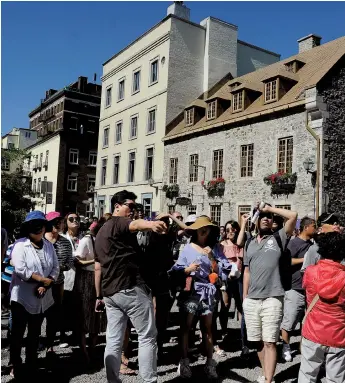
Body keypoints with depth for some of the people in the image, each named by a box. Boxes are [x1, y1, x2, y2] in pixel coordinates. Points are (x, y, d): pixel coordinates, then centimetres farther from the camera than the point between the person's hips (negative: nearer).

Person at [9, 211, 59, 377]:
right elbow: (20, 270, -21)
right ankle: (14, 365, 24)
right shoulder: (20, 245, -11)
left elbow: (55, 267, 2)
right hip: (22, 298, -5)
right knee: (18, 333, 7)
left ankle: (31, 363, 33)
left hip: (42, 299, 5)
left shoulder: (48, 245, 4)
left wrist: (45, 285, -13)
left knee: (34, 333, 18)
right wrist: (43, 279, -16)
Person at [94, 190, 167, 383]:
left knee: (114, 341, 10)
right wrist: (152, 224, -54)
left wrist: (99, 296, 24)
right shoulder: (120, 222, -6)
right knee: (147, 337, 0)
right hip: (131, 289, -9)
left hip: (110, 292, 9)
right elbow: (134, 224, -32)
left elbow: (98, 267, 22)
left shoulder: (101, 232, 21)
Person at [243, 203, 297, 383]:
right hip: (251, 300, 4)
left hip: (272, 299, -4)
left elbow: (293, 215, -11)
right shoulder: (249, 244, 14)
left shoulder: (278, 238, 2)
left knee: (269, 342, -4)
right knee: (259, 341, 13)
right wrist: (244, 297, 12)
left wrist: (270, 208, -3)